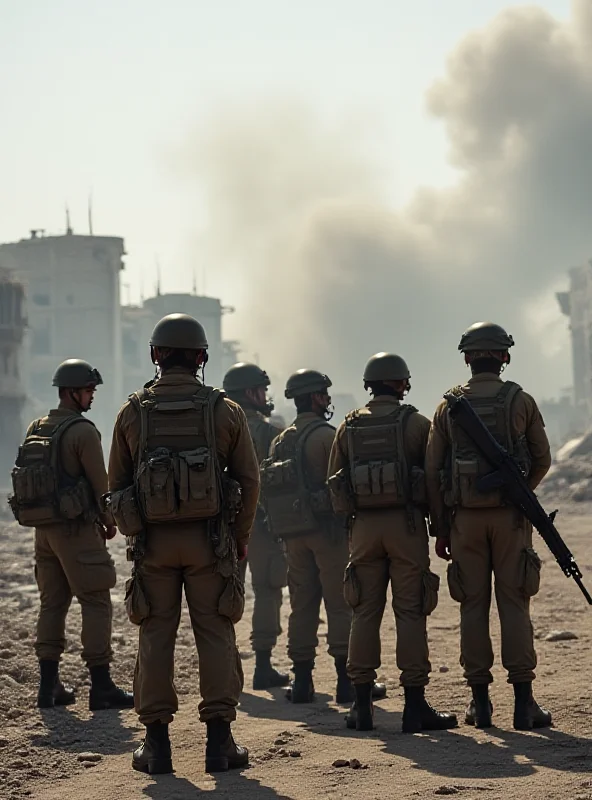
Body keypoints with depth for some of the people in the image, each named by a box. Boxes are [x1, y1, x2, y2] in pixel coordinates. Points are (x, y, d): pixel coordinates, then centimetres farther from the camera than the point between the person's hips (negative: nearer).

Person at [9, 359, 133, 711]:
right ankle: (101, 687, -4)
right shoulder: (83, 431, -13)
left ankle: (49, 685, 13)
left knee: (52, 603, 13)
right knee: (96, 603, -3)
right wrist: (109, 521, 6)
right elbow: (100, 483, -11)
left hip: (43, 527, 8)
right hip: (76, 529, -8)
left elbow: (29, 478, 14)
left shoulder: (35, 429, 11)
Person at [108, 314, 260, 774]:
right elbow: (250, 480, 3)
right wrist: (241, 537, 14)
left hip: (152, 540, 1)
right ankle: (220, 741, 4)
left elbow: (116, 483, 6)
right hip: (209, 539, -1)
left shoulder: (133, 412, 1)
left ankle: (157, 744, 7)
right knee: (215, 635, 5)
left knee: (156, 637, 7)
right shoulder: (225, 410, -1)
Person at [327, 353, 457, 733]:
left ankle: (362, 705, 7)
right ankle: (415, 705, -2)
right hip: (406, 522, -3)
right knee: (411, 612, -2)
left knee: (365, 612, 7)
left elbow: (334, 481, 11)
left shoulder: (349, 427, 9)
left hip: (364, 526, 3)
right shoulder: (416, 423, -1)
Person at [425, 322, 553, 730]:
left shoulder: (448, 406, 4)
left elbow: (432, 470, 3)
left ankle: (480, 701, 6)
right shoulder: (521, 401, 0)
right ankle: (524, 702, -1)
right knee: (514, 605, 1)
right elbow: (542, 460, 7)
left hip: (464, 517, 1)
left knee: (473, 606, 6)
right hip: (510, 515, -1)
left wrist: (440, 528, 9)